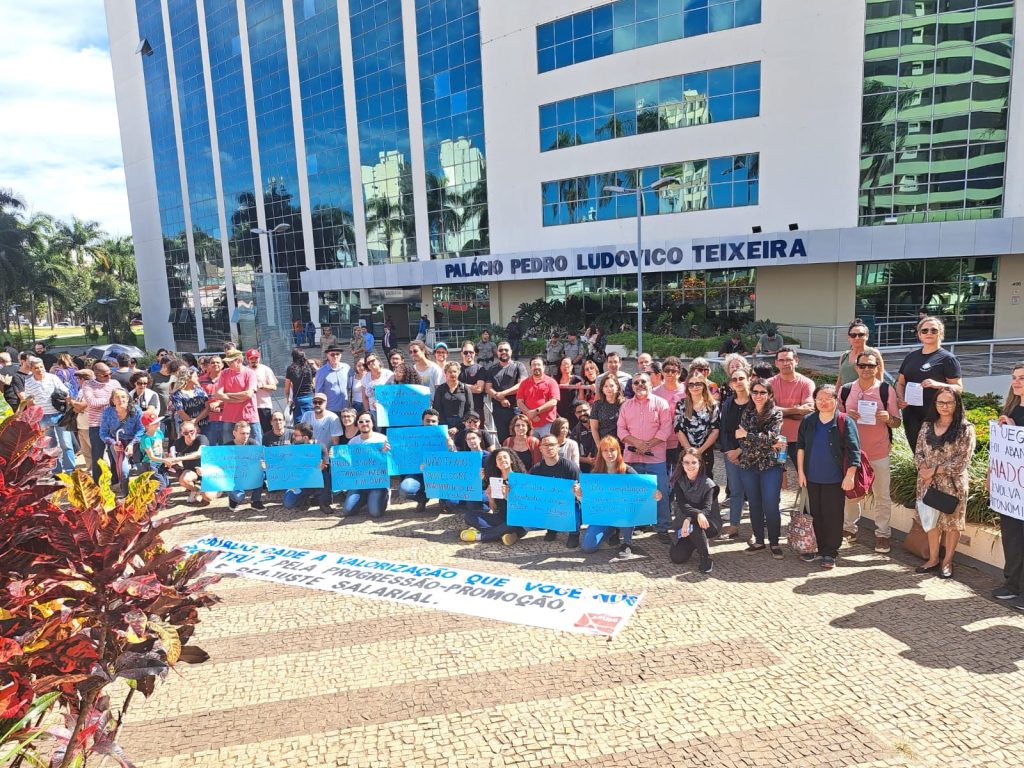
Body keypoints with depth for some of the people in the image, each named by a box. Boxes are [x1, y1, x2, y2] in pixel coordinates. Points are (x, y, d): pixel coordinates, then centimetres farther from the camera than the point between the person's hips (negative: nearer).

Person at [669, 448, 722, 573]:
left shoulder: (708, 484, -12)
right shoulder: (678, 482, -4)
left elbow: (707, 509, -21)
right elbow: (682, 505, -17)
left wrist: (689, 519, -39)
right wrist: (698, 514, -38)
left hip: (708, 524, -3)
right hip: (683, 522, 3)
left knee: (693, 523, -38)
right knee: (677, 558, -15)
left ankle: (706, 557, -18)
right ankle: (692, 544, 17)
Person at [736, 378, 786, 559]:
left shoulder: (776, 413, -2)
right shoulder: (746, 412, 6)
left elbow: (772, 437, -15)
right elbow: (742, 440, -4)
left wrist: (746, 434, -11)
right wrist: (769, 444, -13)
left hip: (770, 465, -3)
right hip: (748, 464, 3)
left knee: (770, 506, -4)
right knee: (754, 505, 10)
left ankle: (774, 542, 13)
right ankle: (758, 540, 23)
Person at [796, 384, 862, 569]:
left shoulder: (845, 422, -8)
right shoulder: (808, 421, 4)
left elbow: (854, 451, -9)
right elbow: (800, 446, 9)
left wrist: (850, 476, -14)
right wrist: (800, 471, 5)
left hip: (835, 480, -4)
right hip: (812, 478, 4)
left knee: (833, 516, 3)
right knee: (816, 515, 12)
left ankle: (830, 553, 14)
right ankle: (820, 549, 25)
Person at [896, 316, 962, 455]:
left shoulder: (947, 358, -2)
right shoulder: (911, 357, 14)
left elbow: (959, 388, -5)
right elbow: (900, 382, 17)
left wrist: (937, 384, -23)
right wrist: (900, 398, -3)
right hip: (911, 415, 5)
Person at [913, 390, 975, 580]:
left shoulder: (965, 429, -8)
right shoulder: (927, 425, 6)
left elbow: (962, 460, -13)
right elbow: (918, 452, 6)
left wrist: (935, 470, -16)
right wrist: (923, 469, -12)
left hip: (952, 484, -4)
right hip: (928, 483, 4)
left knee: (951, 522, 7)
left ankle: (947, 561, 23)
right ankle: (933, 559, 27)